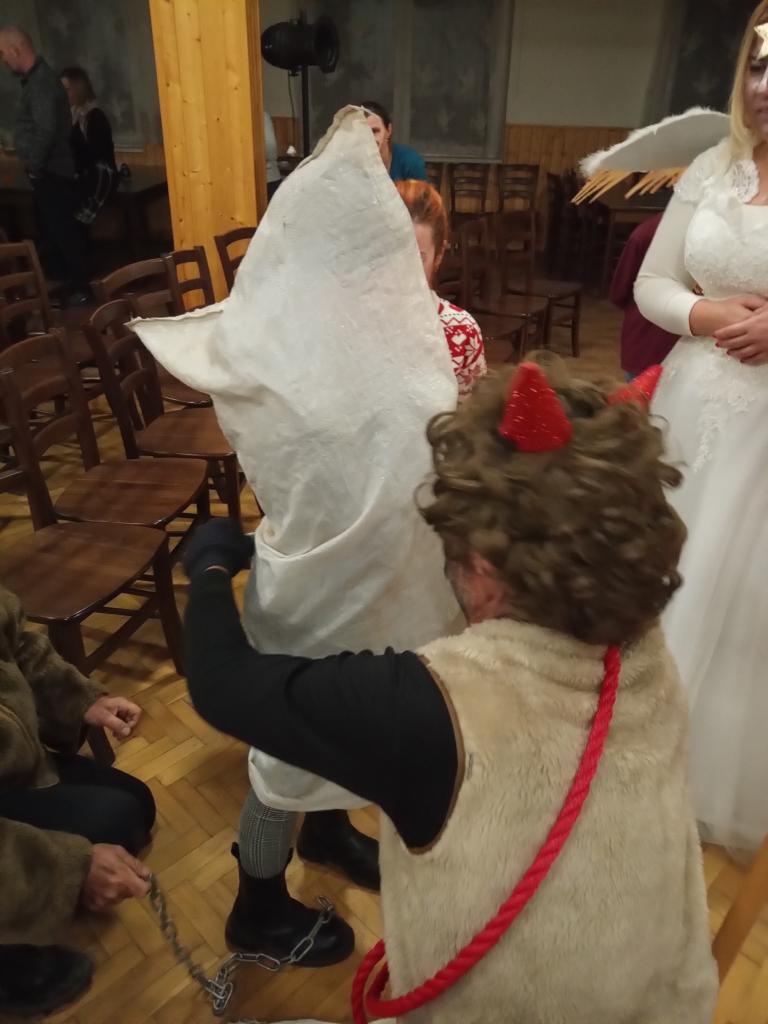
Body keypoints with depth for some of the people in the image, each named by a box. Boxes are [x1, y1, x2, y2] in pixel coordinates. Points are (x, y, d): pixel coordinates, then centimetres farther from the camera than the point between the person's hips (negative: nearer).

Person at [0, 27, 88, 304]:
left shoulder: (42, 82, -16)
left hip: (52, 173, -10)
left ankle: (77, 288, 1)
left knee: (63, 231, -6)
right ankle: (59, 281, 23)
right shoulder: (35, 79, 15)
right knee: (52, 230, 14)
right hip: (47, 172, 10)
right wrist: (33, 164, 13)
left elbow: (46, 131, -25)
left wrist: (33, 165, -15)